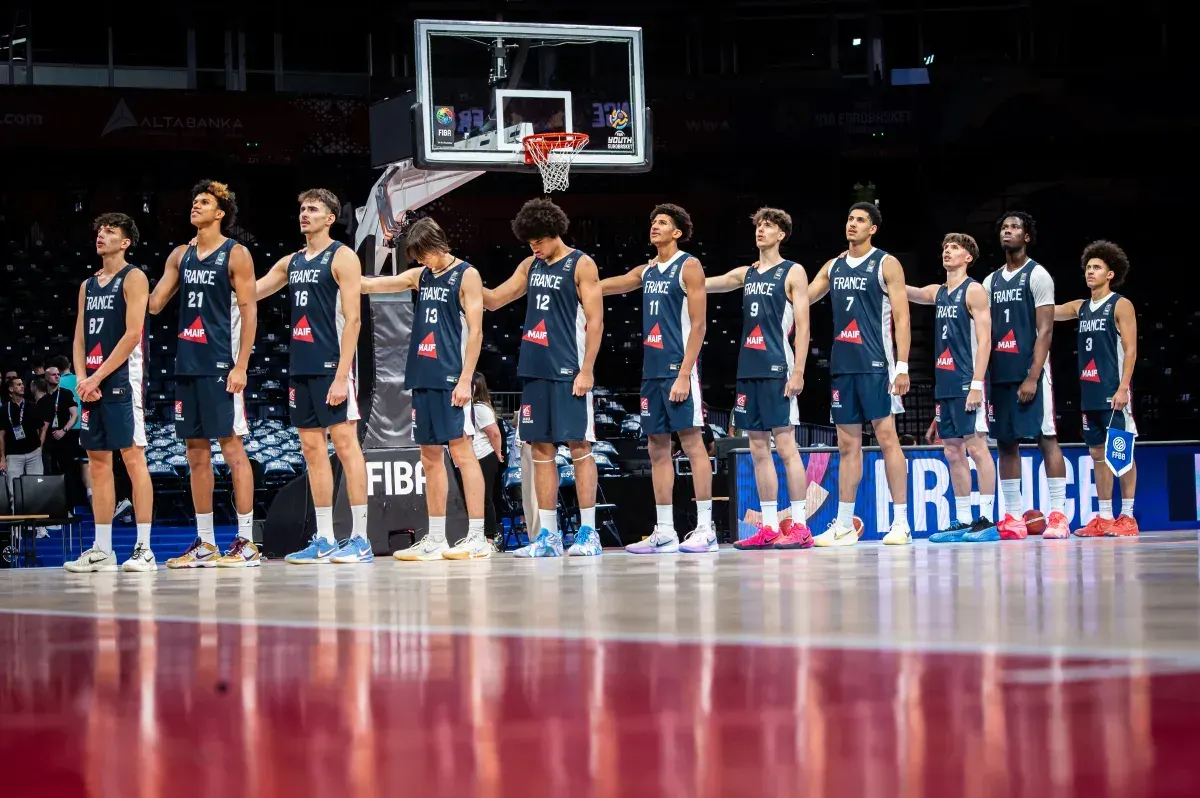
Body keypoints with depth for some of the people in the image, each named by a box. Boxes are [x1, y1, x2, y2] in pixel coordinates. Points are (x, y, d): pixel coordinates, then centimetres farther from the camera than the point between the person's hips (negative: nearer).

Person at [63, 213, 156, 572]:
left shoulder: (133, 278, -3)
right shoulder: (88, 285, 18)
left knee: (133, 458, -9)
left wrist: (98, 377, -15)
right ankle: (101, 550, 9)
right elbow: (80, 338, 16)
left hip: (122, 378, -7)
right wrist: (81, 378, -3)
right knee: (98, 463, 6)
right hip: (92, 382, 8)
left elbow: (133, 333, -12)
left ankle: (144, 549, -10)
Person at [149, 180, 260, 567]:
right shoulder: (181, 255, 15)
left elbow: (249, 311, -9)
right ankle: (205, 545, 12)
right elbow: (153, 303, 14)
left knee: (232, 448, -6)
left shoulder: (235, 255, -4)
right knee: (196, 452, 8)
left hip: (221, 365, -7)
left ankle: (246, 543, -4)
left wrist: (241, 366, -15)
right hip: (187, 364, 7)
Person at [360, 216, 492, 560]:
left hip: (451, 380, -7)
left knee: (461, 451, -9)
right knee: (431, 457, 9)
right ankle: (435, 540, 14)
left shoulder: (466, 275, -4)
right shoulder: (421, 276, 15)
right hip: (423, 378, 7)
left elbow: (475, 331, -9)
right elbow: (371, 285, 20)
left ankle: (477, 538, -9)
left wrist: (465, 379, -15)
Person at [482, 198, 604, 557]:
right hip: (535, 370, 7)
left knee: (579, 446, -5)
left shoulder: (581, 265, -3)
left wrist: (586, 370, -15)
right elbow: (493, 299, 19)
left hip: (569, 372, -7)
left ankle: (588, 533, -2)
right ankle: (549, 535, 9)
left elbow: (595, 320, -8)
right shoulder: (531, 266, 15)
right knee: (541, 449, 6)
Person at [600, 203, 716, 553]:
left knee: (691, 441, -8)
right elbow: (604, 286, 24)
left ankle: (705, 529, -8)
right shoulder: (647, 271, 17)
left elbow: (698, 324, -11)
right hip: (652, 369, 8)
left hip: (678, 368, -8)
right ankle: (664, 532, 8)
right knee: (658, 448, 6)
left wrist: (684, 374, -17)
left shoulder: (688, 266, -5)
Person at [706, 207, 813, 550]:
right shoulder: (746, 274, 18)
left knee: (785, 445, -8)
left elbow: (802, 325, -6)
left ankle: (799, 527, -7)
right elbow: (704, 284, 19)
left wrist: (798, 371, -14)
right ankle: (769, 528, 8)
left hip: (777, 371, -7)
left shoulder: (793, 272, 0)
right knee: (758, 448, 6)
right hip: (748, 370, 7)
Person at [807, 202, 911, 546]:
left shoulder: (886, 265, -1)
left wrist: (902, 367, -13)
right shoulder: (833, 267, 15)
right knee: (848, 444, 7)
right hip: (842, 365, 6)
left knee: (886, 437, -7)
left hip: (875, 364, -6)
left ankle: (901, 523, -6)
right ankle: (844, 526, 10)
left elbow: (902, 317, -6)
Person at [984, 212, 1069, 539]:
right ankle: (1012, 518, 8)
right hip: (1000, 374, 6)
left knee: (1046, 438, -7)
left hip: (1030, 372, -6)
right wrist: (982, 377, 7)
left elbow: (1045, 330, -9)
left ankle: (1058, 515, -9)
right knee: (1006, 443, 5)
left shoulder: (1037, 275, -3)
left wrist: (1032, 377, -17)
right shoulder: (991, 282, 15)